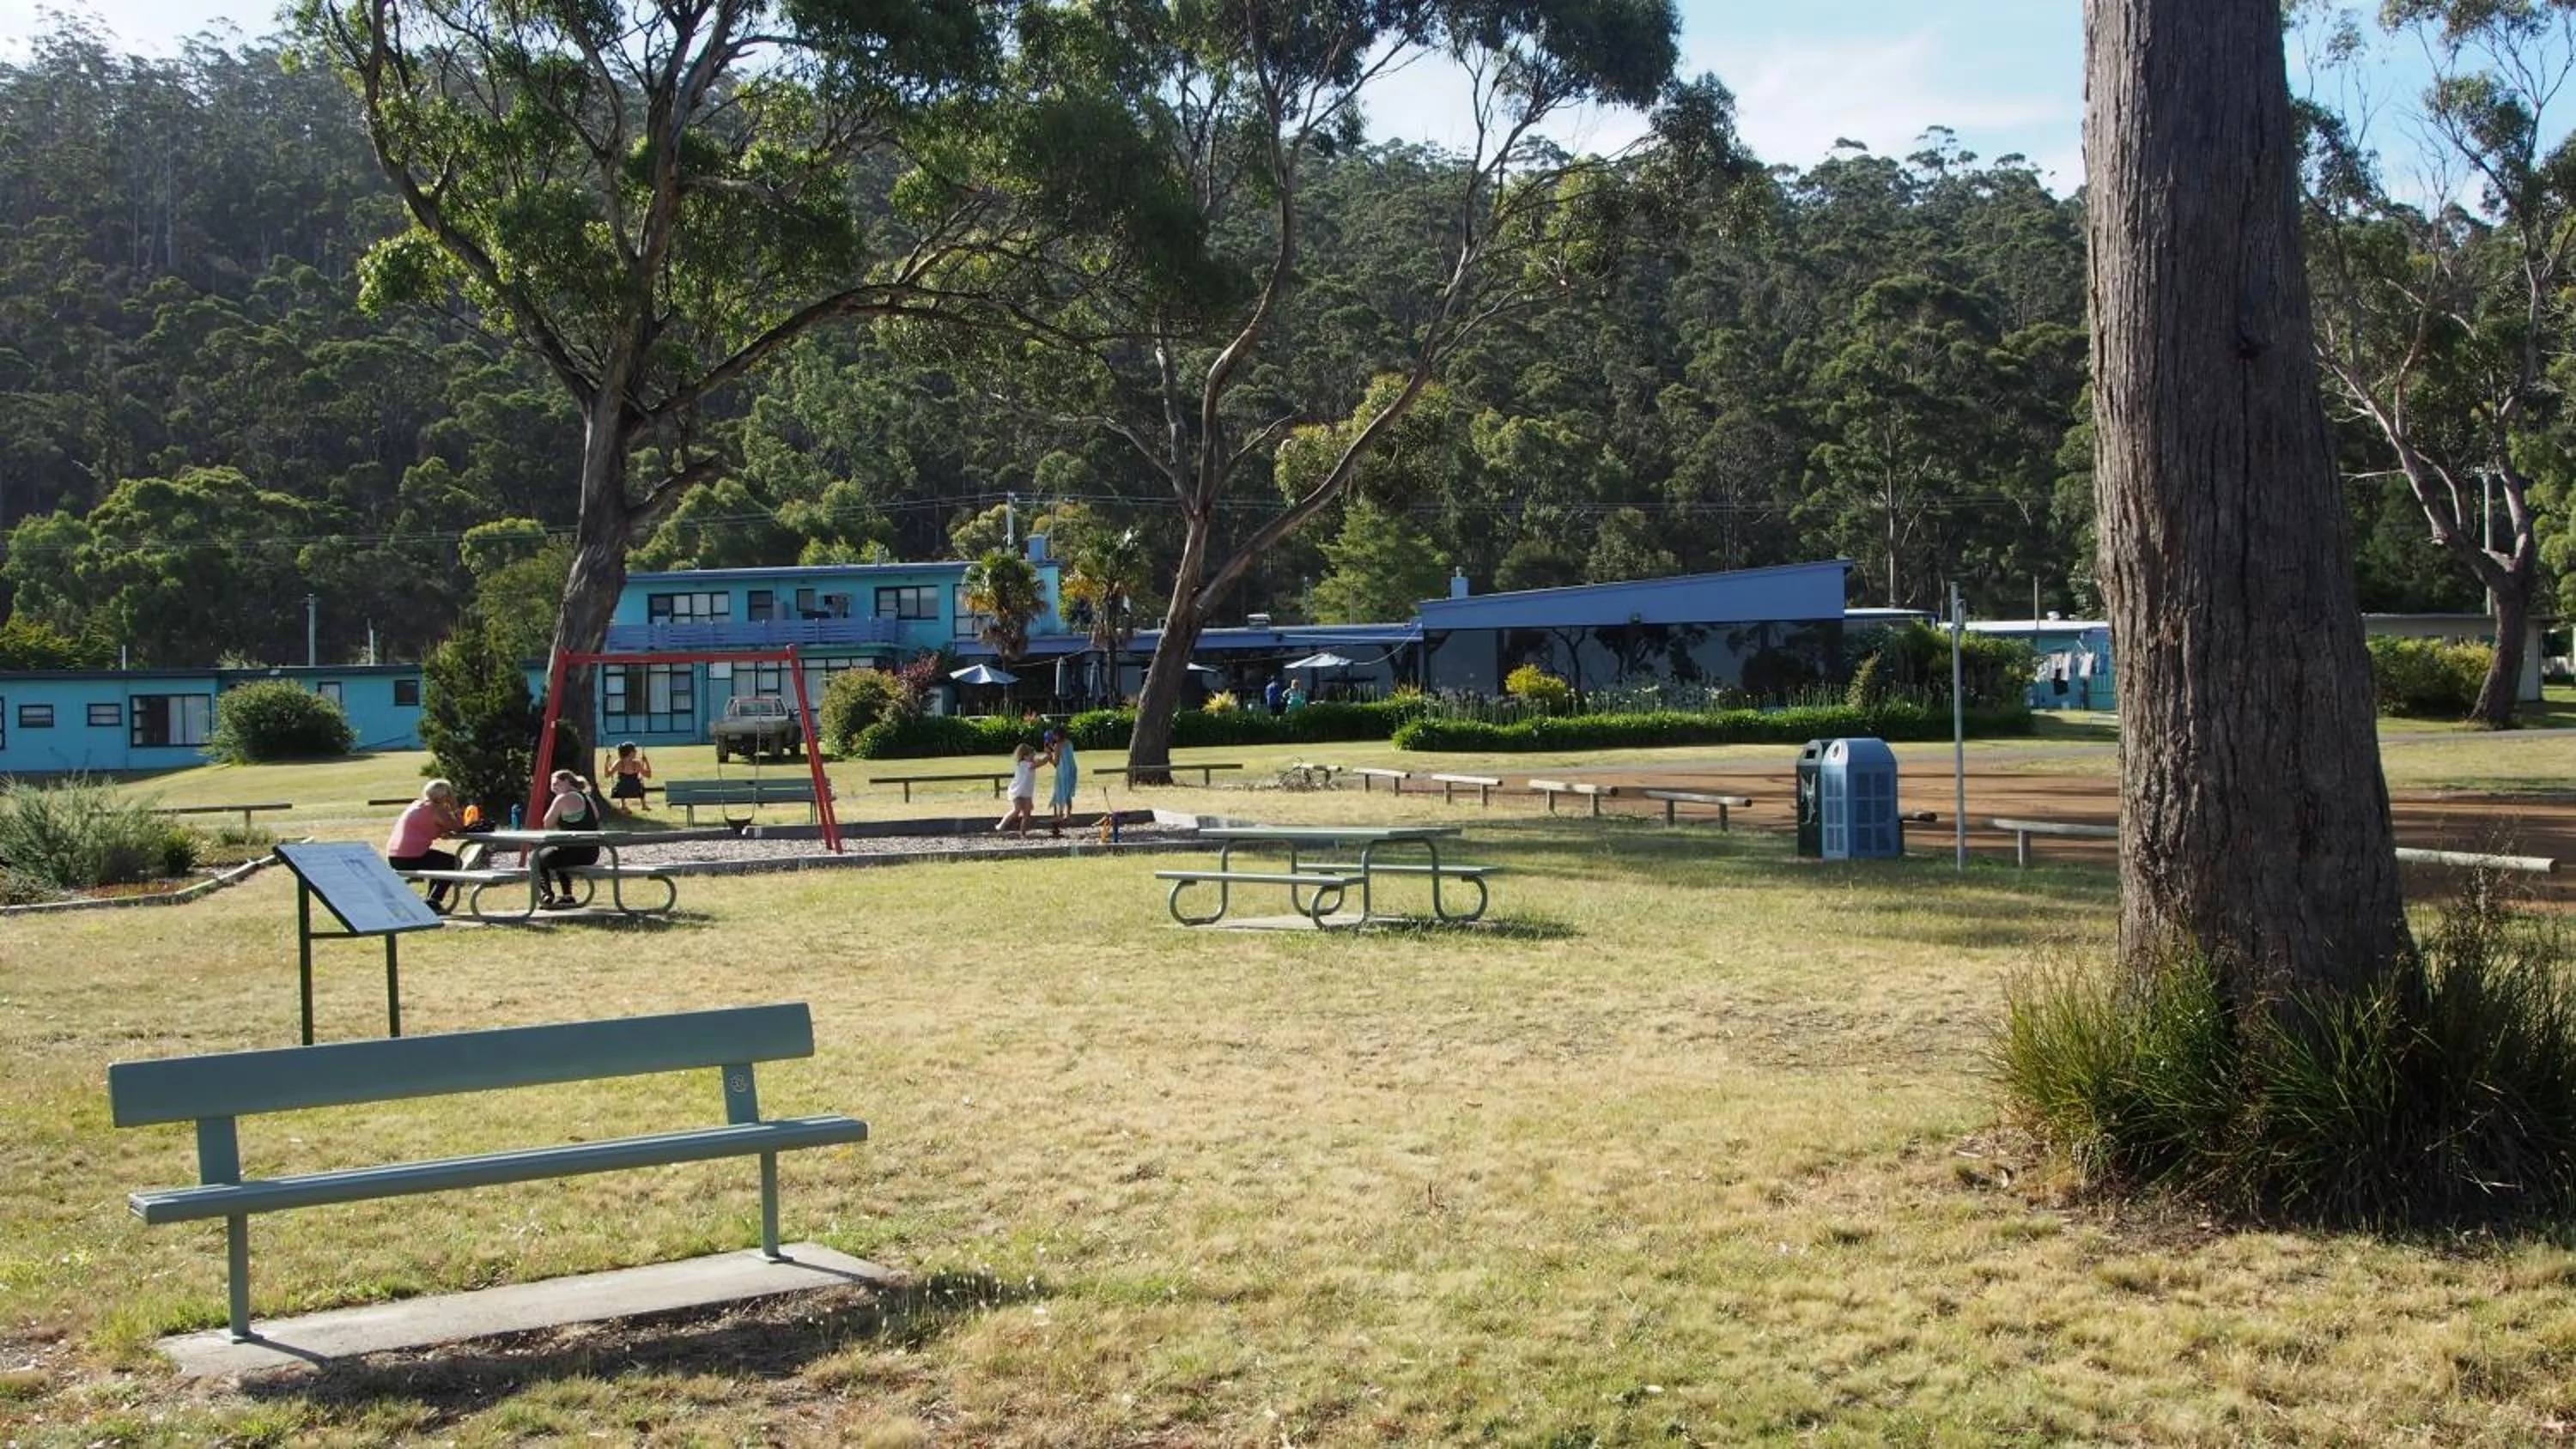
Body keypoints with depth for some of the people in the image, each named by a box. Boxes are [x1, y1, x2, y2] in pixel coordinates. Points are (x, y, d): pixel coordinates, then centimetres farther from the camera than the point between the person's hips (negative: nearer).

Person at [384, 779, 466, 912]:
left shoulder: (416, 805, 18)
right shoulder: (437, 810, -9)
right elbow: (459, 828, -7)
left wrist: (448, 831, 7)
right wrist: (454, 807, 2)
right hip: (412, 859, -9)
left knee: (438, 861, 32)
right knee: (454, 862, 9)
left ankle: (432, 901, 31)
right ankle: (433, 902, 7)